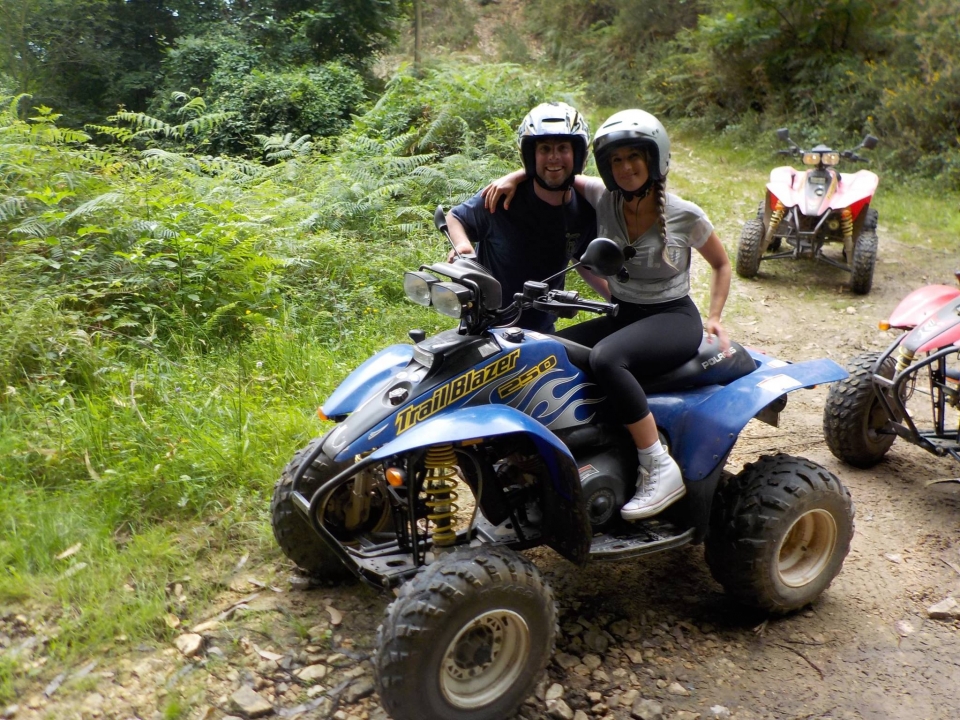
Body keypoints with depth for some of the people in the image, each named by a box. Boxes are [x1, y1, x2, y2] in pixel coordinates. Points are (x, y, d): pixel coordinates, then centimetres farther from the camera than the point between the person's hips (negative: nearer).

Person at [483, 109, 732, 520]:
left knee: (606, 357, -36)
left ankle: (660, 470, -27)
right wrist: (513, 177, -7)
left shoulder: (685, 216, -9)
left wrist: (713, 318, -3)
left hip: (673, 319, -5)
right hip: (622, 316, 5)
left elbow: (722, 264, 8)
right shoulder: (603, 199, -1)